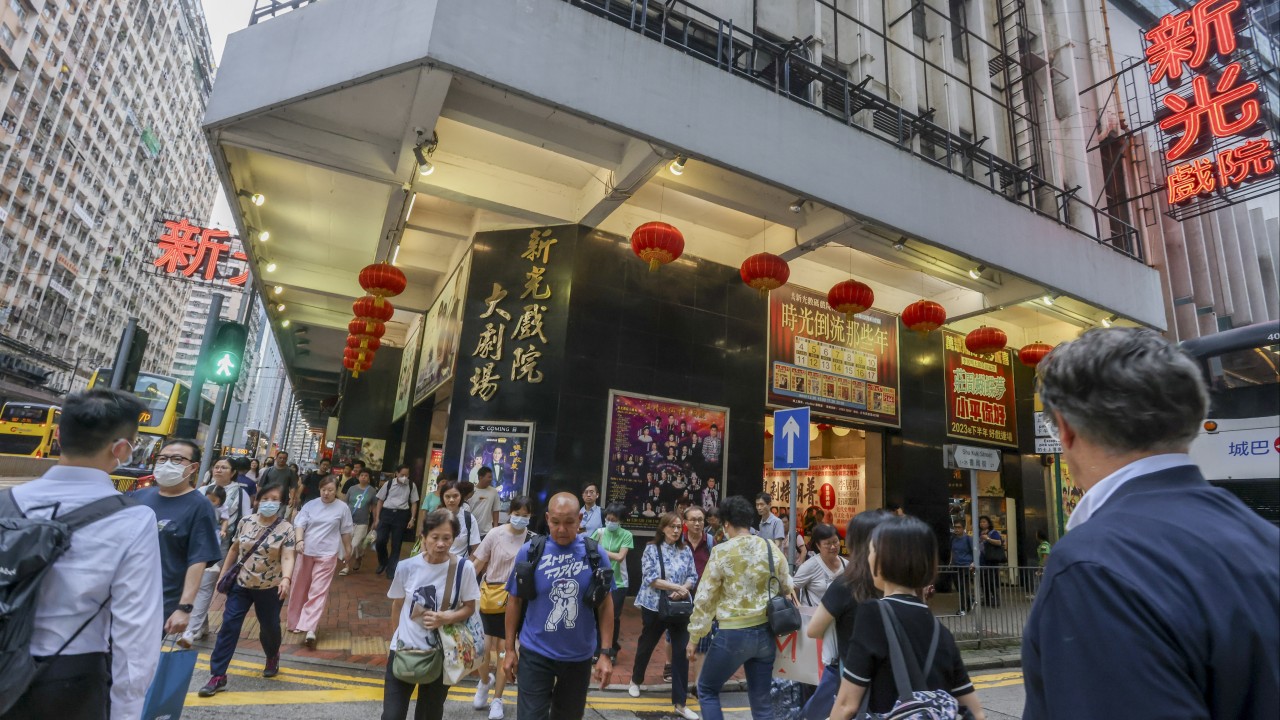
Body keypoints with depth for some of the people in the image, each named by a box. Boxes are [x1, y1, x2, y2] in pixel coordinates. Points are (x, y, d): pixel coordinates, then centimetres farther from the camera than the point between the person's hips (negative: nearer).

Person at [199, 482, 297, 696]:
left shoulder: (286, 529, -13)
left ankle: (272, 657, 42)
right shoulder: (246, 522, -2)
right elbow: (234, 549, 10)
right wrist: (223, 574, 12)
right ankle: (217, 676, 7)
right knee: (228, 626, -3)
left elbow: (287, 558, -21)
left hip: (269, 588, -2)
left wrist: (286, 579, -38)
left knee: (269, 627, 12)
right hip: (241, 584, 2)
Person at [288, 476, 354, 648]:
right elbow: (299, 524, -6)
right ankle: (296, 622, 24)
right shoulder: (310, 505, 2)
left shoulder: (342, 508, -1)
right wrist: (299, 541, -23)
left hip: (327, 555, -3)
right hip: (306, 552, 3)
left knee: (318, 591, -5)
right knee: (300, 589, 12)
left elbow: (346, 531, 6)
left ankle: (310, 628, -4)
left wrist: (347, 550, 13)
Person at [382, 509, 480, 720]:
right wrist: (399, 636, 11)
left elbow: (469, 607, -5)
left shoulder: (464, 568, -16)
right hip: (404, 651, 0)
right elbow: (397, 605, 5)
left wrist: (446, 618, -22)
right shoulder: (406, 567, -12)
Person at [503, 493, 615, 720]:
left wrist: (605, 653, -4)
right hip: (535, 654, -1)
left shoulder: (595, 554, -10)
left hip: (579, 656, 2)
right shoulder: (529, 552, -11)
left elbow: (605, 603, -3)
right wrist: (510, 648, 1)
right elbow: (515, 600, -1)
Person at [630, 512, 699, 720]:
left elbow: (693, 577, 2)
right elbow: (651, 579, -16)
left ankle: (680, 703, 10)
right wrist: (677, 586, -21)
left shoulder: (686, 551, 2)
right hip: (654, 606, -2)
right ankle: (636, 680, 45)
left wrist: (682, 591, -17)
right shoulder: (652, 549, -9)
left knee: (681, 652, -1)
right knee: (646, 645, 17)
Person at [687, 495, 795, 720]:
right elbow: (787, 588, 14)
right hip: (766, 633, 5)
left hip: (733, 634, -5)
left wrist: (694, 636, 1)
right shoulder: (772, 548, 0)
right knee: (761, 700, 17)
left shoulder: (722, 551, -12)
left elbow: (704, 598, -9)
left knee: (706, 690, 16)